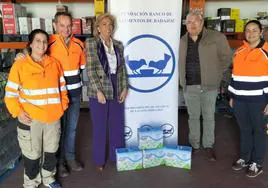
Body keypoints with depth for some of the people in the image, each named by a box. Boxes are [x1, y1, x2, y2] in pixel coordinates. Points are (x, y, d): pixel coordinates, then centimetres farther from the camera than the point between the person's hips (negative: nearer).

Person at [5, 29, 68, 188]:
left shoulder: (54, 63, 4)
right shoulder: (20, 65, -6)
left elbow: (62, 87, 13)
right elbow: (11, 93, -4)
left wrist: (63, 106, 6)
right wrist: (19, 112, -13)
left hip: (53, 117, 4)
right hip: (31, 119, -3)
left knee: (52, 150, 18)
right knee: (32, 153, 10)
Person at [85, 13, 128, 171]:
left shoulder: (118, 45, 9)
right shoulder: (91, 43, -5)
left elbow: (122, 68, 10)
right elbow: (91, 69, -11)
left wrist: (125, 88, 1)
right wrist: (98, 91, -16)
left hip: (117, 91, 5)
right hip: (99, 92, -4)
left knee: (117, 125, 13)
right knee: (100, 127, 7)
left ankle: (117, 156, 31)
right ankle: (100, 159, 24)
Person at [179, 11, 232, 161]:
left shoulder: (216, 37, -5)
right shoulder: (183, 41, 8)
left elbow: (226, 57, 2)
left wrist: (216, 75, 0)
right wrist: (183, 79, 9)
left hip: (209, 86, -3)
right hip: (189, 87, 3)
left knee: (209, 117, 9)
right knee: (193, 117, 13)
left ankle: (209, 146, 24)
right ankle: (195, 145, 27)